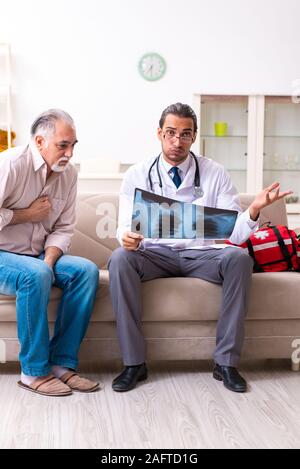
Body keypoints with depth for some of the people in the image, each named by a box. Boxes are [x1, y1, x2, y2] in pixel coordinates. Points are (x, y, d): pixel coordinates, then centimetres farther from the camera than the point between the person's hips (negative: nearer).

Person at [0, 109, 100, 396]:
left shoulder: (68, 174, 5)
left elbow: (63, 229, 4)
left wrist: (49, 261, -14)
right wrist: (28, 214, -14)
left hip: (37, 256, 6)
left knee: (86, 270, -17)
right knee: (36, 274, -35)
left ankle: (62, 363, -14)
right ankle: (34, 371, -22)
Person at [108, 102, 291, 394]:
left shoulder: (215, 174, 1)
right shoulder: (137, 175, 2)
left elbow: (235, 234, -5)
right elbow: (126, 227, -2)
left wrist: (254, 210, -26)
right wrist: (127, 237, -27)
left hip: (202, 254, 0)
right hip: (156, 254, 0)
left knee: (239, 259, -30)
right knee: (120, 259, -31)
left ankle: (226, 361, -18)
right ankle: (134, 362, -20)